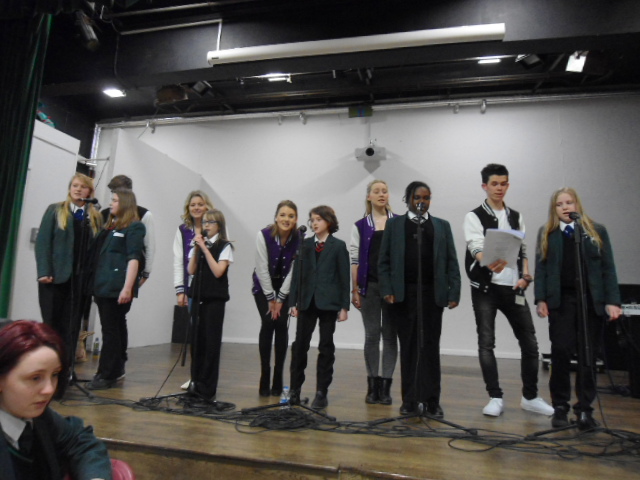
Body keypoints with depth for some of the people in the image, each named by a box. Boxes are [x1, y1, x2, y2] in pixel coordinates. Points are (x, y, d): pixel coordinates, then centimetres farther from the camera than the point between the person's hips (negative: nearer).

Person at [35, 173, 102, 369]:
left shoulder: (95, 216, 11)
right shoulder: (55, 210, 6)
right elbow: (42, 241, -1)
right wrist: (44, 271, -12)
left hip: (81, 278, 1)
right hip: (55, 276, -1)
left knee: (72, 325, 4)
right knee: (51, 323, 4)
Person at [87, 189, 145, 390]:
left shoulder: (134, 227, -5)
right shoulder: (110, 226, 19)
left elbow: (133, 259, -13)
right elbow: (98, 255, 21)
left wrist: (127, 288, -20)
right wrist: (95, 284, 13)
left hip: (117, 288, -8)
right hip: (102, 286, 8)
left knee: (111, 330, -3)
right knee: (115, 328, 13)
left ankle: (107, 375, 4)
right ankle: (116, 369, 22)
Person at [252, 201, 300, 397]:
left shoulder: (299, 239, -17)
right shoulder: (264, 235, -20)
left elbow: (293, 271, -12)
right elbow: (262, 269, -16)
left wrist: (280, 299, -10)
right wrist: (270, 298, -13)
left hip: (286, 287, 1)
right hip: (263, 285, -1)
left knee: (281, 325, -7)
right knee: (267, 323, -12)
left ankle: (278, 379, 4)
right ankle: (264, 377, -1)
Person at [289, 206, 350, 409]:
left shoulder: (338, 246, 1)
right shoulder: (304, 244, 9)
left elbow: (344, 277, -1)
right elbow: (297, 273, 7)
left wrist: (344, 306, -6)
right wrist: (294, 302, 2)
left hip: (328, 302, -2)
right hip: (307, 301, 3)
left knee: (326, 347, 6)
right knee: (299, 345, 4)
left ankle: (321, 393, 15)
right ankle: (295, 389, 16)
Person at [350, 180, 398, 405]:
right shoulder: (360, 226, 6)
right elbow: (354, 259, 3)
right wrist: (354, 290, -2)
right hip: (369, 285, 0)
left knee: (390, 334, 4)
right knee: (372, 334, 5)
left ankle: (386, 385, 14)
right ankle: (372, 385, 17)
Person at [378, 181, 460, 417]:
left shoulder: (442, 226, 12)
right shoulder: (394, 224, 9)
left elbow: (451, 262, 6)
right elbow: (384, 261, 4)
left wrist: (454, 292, -4)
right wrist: (387, 290, -7)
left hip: (432, 293, 1)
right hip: (404, 294, 0)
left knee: (430, 346, 5)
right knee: (408, 346, 6)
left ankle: (431, 401, 14)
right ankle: (409, 400, 15)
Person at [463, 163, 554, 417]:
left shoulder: (516, 217, 14)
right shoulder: (474, 216, -3)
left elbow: (523, 250, 17)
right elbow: (476, 247, -18)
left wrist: (525, 275, 0)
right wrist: (490, 264, -39)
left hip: (513, 288, 5)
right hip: (486, 287, -4)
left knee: (529, 342, 8)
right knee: (486, 343, -2)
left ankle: (530, 396, 25)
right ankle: (495, 398, 10)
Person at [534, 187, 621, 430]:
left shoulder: (597, 231, 7)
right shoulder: (546, 233, 7)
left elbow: (608, 268, 4)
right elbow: (541, 268, 3)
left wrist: (612, 301, -5)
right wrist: (541, 299, -6)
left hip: (591, 300, 1)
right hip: (560, 300, 0)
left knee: (587, 355, 5)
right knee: (561, 353, 0)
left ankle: (584, 409, 15)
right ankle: (560, 407, 13)